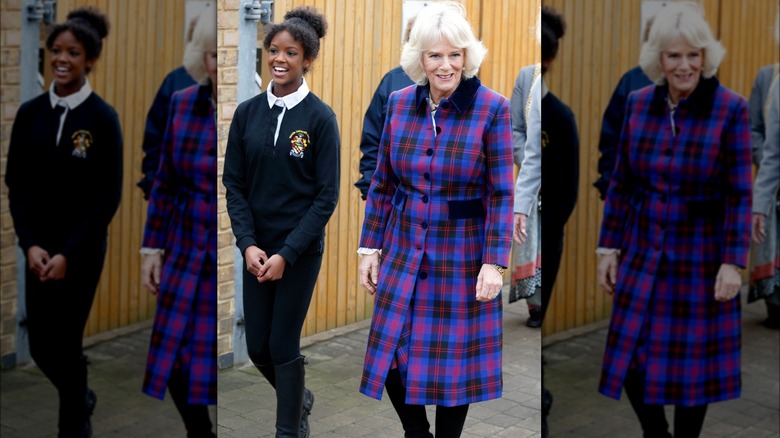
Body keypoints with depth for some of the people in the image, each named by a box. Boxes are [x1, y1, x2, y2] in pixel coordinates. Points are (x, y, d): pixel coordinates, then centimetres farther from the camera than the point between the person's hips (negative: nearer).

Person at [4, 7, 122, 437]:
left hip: (82, 247, -4)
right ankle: (81, 397, 39)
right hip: (38, 246, 4)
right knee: (41, 346, 9)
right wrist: (30, 244, -9)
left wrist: (68, 254, -15)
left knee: (64, 344, -2)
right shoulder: (30, 112, 1)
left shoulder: (102, 117, -10)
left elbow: (108, 196, -11)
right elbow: (16, 183, 3)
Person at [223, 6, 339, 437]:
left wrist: (286, 254, -15)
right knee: (257, 347, 10)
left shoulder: (319, 117, -10)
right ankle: (299, 398, 39)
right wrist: (248, 244, -9)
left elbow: (327, 195, -10)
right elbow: (234, 183, 3)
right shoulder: (247, 112, 0)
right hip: (256, 247, 4)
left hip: (300, 249, -4)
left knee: (283, 346, 0)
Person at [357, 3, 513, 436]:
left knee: (455, 364, 7)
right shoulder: (399, 103, 1)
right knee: (390, 359, 7)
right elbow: (383, 184, 9)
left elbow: (502, 194, -10)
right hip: (403, 254, 4)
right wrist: (371, 247, 6)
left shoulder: (492, 108, -10)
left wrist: (494, 262, -16)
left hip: (462, 258, -3)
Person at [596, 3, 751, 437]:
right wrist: (609, 247, 6)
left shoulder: (731, 108, -11)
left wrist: (733, 262, -14)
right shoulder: (638, 104, 1)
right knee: (631, 361, 6)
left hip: (700, 259, -3)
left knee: (692, 365, 7)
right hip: (643, 256, 3)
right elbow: (622, 184, 7)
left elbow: (740, 193, -10)